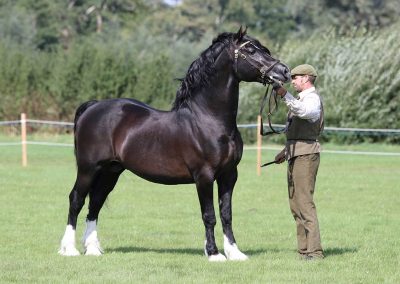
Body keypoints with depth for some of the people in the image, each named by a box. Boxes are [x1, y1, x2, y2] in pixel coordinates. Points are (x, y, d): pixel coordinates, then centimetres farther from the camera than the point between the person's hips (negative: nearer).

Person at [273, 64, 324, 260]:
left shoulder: (312, 99, -10)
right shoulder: (302, 99, 22)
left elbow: (302, 111, -34)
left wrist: (285, 95, -37)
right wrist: (286, 150, 26)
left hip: (306, 154, -11)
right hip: (295, 155, 11)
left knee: (304, 202, -15)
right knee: (295, 204, 11)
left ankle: (315, 250, -17)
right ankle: (304, 249, 13)